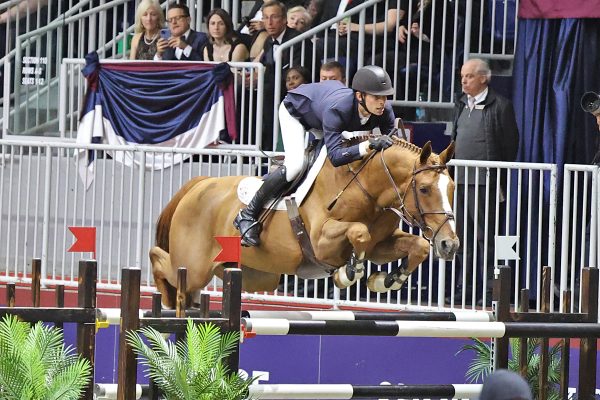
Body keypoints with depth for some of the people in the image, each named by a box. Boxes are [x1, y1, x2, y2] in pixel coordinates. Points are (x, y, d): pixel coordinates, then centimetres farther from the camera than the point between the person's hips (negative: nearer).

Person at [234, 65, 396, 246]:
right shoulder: (337, 108, -47)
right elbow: (335, 155, -52)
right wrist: (369, 145, -64)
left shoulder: (384, 111, -30)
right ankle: (248, 216, -14)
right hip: (294, 109, -7)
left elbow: (394, 141, -19)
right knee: (295, 165, -26)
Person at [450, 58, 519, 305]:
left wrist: (500, 179, -6)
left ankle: (489, 288, -2)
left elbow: (510, 145, -5)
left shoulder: (500, 106, -5)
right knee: (462, 236, 9)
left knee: (485, 236, -5)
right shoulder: (461, 104, 15)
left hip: (484, 182, -7)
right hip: (458, 181, 7)